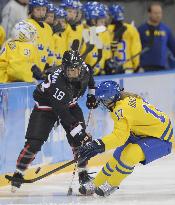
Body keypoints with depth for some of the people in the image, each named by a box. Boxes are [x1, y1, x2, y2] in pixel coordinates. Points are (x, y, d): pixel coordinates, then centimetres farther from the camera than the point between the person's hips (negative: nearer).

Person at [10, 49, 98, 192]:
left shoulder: (84, 69, -20)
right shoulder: (57, 82, -39)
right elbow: (62, 113, -39)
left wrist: (91, 94, 10)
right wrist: (78, 131, -40)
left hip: (69, 103, 6)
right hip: (46, 104, -6)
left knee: (79, 139, -9)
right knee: (34, 142, -14)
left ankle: (83, 173, 4)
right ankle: (18, 174, 0)